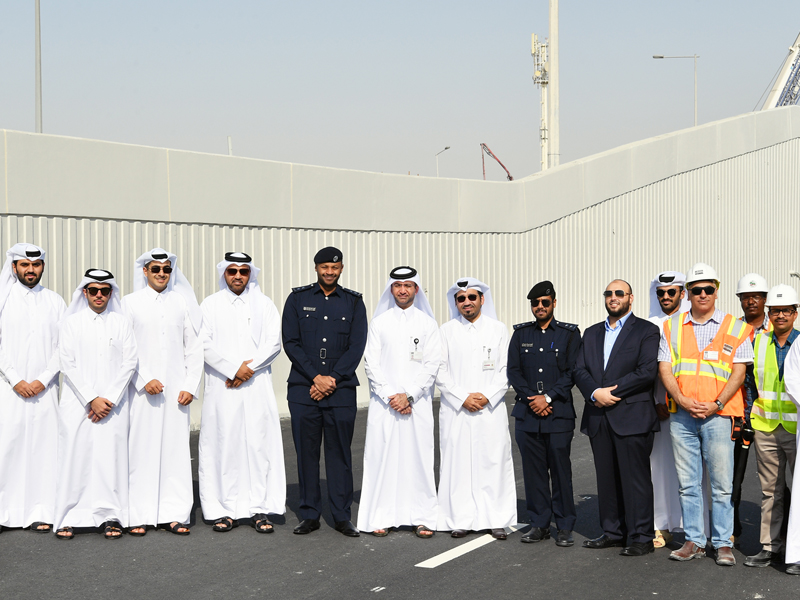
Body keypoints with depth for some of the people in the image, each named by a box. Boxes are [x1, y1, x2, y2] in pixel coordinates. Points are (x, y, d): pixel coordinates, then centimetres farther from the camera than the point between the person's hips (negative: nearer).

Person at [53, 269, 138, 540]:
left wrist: (109, 399, -7)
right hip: (77, 401, 0)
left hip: (113, 402, 1)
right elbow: (68, 364, -1)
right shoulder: (71, 322, 6)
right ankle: (67, 518, 3)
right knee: (75, 454, -4)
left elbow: (129, 363, 3)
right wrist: (91, 399, -8)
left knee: (111, 455, -3)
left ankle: (110, 517, 5)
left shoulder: (122, 323, 9)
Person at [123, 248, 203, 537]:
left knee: (176, 449, 1)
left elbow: (194, 348, 9)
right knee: (141, 450, -2)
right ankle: (140, 515, 5)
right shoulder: (130, 303, 6)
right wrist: (145, 379, -10)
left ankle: (174, 514, 7)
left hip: (176, 390, 2)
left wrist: (190, 386, 0)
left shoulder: (183, 303, 11)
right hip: (142, 389, -2)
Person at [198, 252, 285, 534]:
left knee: (259, 444, -3)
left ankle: (259, 509, 2)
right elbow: (204, 344, -1)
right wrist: (233, 368, -11)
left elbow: (273, 343, 3)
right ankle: (226, 509, 4)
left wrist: (249, 367, -10)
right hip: (222, 388, 0)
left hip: (257, 387, 1)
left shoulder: (264, 304, 12)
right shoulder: (210, 305, 9)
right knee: (223, 445, -2)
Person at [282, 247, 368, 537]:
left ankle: (342, 516, 10)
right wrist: (316, 377, -9)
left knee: (340, 453, 2)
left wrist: (332, 379, -9)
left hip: (341, 390, 0)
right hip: (303, 390, 0)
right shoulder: (297, 299, 6)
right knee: (306, 452, 4)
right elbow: (290, 343, 0)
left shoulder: (353, 302, 7)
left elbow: (356, 347, 0)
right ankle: (309, 515, 13)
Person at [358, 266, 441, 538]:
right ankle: (381, 517, 7)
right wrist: (389, 396, -8)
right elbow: (371, 364, 2)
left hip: (417, 402, 0)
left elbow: (431, 365, -1)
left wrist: (409, 395, -10)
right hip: (384, 402, 1)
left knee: (419, 457, -1)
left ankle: (422, 518, 6)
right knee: (382, 457, 0)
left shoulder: (427, 323, 5)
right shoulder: (379, 323, 7)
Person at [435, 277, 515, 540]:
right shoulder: (446, 331, 6)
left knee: (493, 460, 0)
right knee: (457, 462, 0)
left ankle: (496, 519, 8)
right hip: (455, 410, 0)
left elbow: (506, 370, 4)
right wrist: (462, 397, -9)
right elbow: (440, 371, 1)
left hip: (491, 408, 0)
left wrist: (487, 396, -9)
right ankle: (461, 519, 8)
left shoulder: (498, 329, 6)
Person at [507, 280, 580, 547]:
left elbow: (572, 372, -2)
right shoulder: (521, 333, 12)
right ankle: (539, 524, 15)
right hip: (527, 413, 3)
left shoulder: (569, 333, 4)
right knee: (533, 470, 5)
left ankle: (565, 527, 8)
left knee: (560, 469, -1)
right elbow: (513, 370, 6)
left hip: (558, 413, -3)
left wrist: (548, 397, -11)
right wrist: (532, 399, -6)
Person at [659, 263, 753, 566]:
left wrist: (716, 404, -12)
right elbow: (664, 368, 5)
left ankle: (723, 544, 8)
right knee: (687, 483, 7)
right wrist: (682, 400, -11)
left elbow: (739, 371, -1)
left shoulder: (735, 328, 5)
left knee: (722, 484, -1)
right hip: (681, 415, 2)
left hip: (718, 415, -2)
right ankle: (694, 541, 16)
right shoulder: (672, 326, 11)